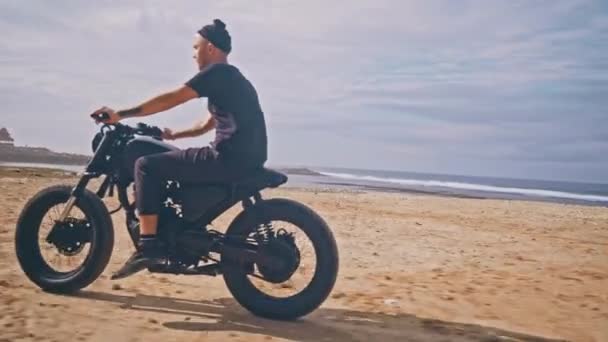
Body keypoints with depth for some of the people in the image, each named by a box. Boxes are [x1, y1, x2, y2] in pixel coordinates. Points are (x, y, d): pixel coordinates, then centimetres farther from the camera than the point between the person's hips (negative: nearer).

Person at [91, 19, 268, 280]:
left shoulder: (218, 72, -5)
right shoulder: (232, 79, 25)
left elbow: (170, 100, -11)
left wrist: (121, 115, -9)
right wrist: (172, 135, 29)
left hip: (230, 158, -10)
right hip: (245, 158, 10)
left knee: (147, 166, -9)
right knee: (177, 166, 30)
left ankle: (148, 246, -13)